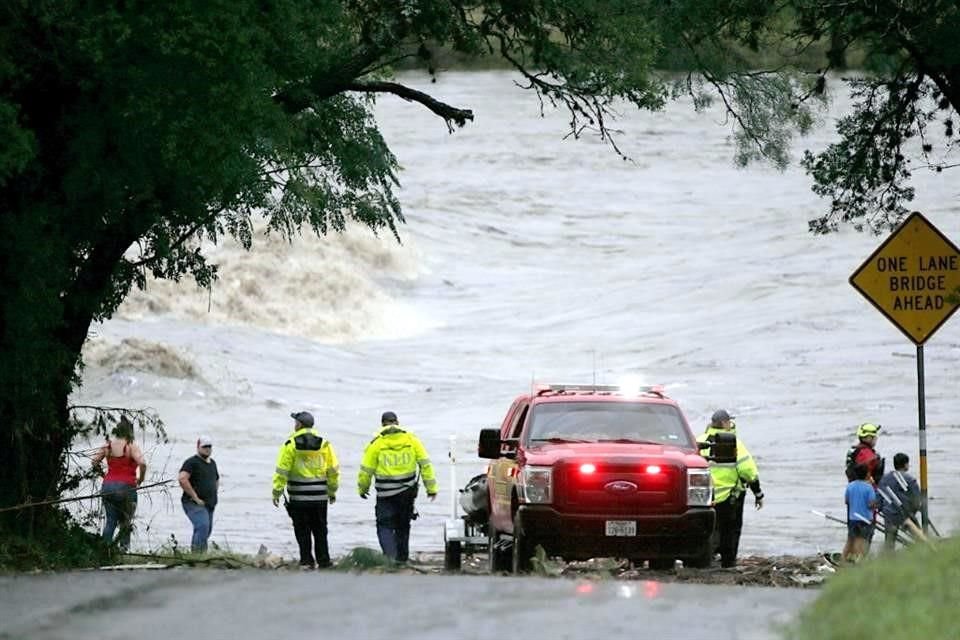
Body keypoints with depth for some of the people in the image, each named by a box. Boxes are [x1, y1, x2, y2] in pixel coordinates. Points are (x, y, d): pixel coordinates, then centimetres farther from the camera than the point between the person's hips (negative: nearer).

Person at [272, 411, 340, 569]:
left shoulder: (291, 444, -7)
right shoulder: (324, 444, 3)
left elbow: (282, 471, -9)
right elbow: (333, 470, 8)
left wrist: (277, 492, -4)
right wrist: (332, 491, 18)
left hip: (299, 496, -3)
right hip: (320, 495, 3)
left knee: (302, 531, 4)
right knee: (320, 530, 11)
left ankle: (306, 561, 2)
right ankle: (323, 561, 10)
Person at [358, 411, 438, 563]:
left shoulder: (376, 443, -7)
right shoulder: (411, 439, 1)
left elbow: (366, 470, -3)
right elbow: (425, 464, 1)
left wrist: (363, 489, 13)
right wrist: (431, 487, 7)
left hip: (386, 494, -3)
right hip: (407, 492, 3)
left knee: (385, 526, 1)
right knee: (403, 526, 18)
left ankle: (389, 555, -18)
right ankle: (402, 557, 24)